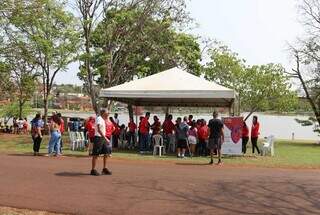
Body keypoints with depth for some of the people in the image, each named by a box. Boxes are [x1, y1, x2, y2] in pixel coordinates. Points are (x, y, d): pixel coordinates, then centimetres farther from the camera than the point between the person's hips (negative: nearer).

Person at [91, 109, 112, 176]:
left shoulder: (103, 120, 16)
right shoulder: (99, 118, -13)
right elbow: (99, 130, -25)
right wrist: (105, 138, -29)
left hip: (103, 138, 10)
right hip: (98, 138, -10)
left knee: (107, 153, 9)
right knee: (95, 154, -2)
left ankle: (104, 169, 18)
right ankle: (93, 170, 5)